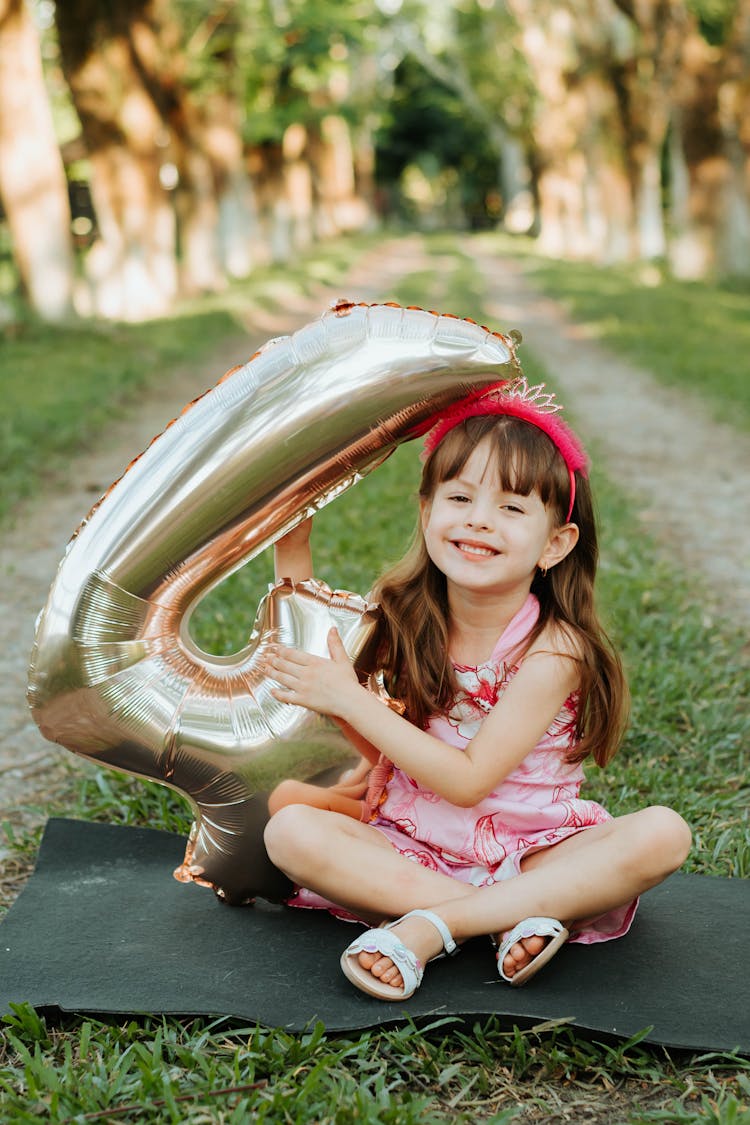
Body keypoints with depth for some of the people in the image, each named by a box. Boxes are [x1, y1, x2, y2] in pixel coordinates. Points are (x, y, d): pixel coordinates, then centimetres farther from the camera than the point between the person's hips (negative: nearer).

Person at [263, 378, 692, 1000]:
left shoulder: (553, 648, -15)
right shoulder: (401, 617, -2)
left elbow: (470, 780, -19)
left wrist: (349, 697, -21)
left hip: (530, 853, -2)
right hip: (411, 849, 2)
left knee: (663, 834, -28)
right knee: (291, 830, -24)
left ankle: (429, 927, -30)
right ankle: (515, 918, -26)